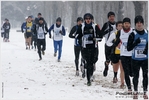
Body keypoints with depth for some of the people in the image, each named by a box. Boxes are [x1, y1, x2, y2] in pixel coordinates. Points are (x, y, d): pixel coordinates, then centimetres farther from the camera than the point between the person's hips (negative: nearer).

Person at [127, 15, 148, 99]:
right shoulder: (133, 34, -8)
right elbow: (129, 48, -9)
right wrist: (136, 43, -24)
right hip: (135, 59, -2)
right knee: (136, 76, 8)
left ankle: (145, 92, 20)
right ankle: (135, 92, 23)